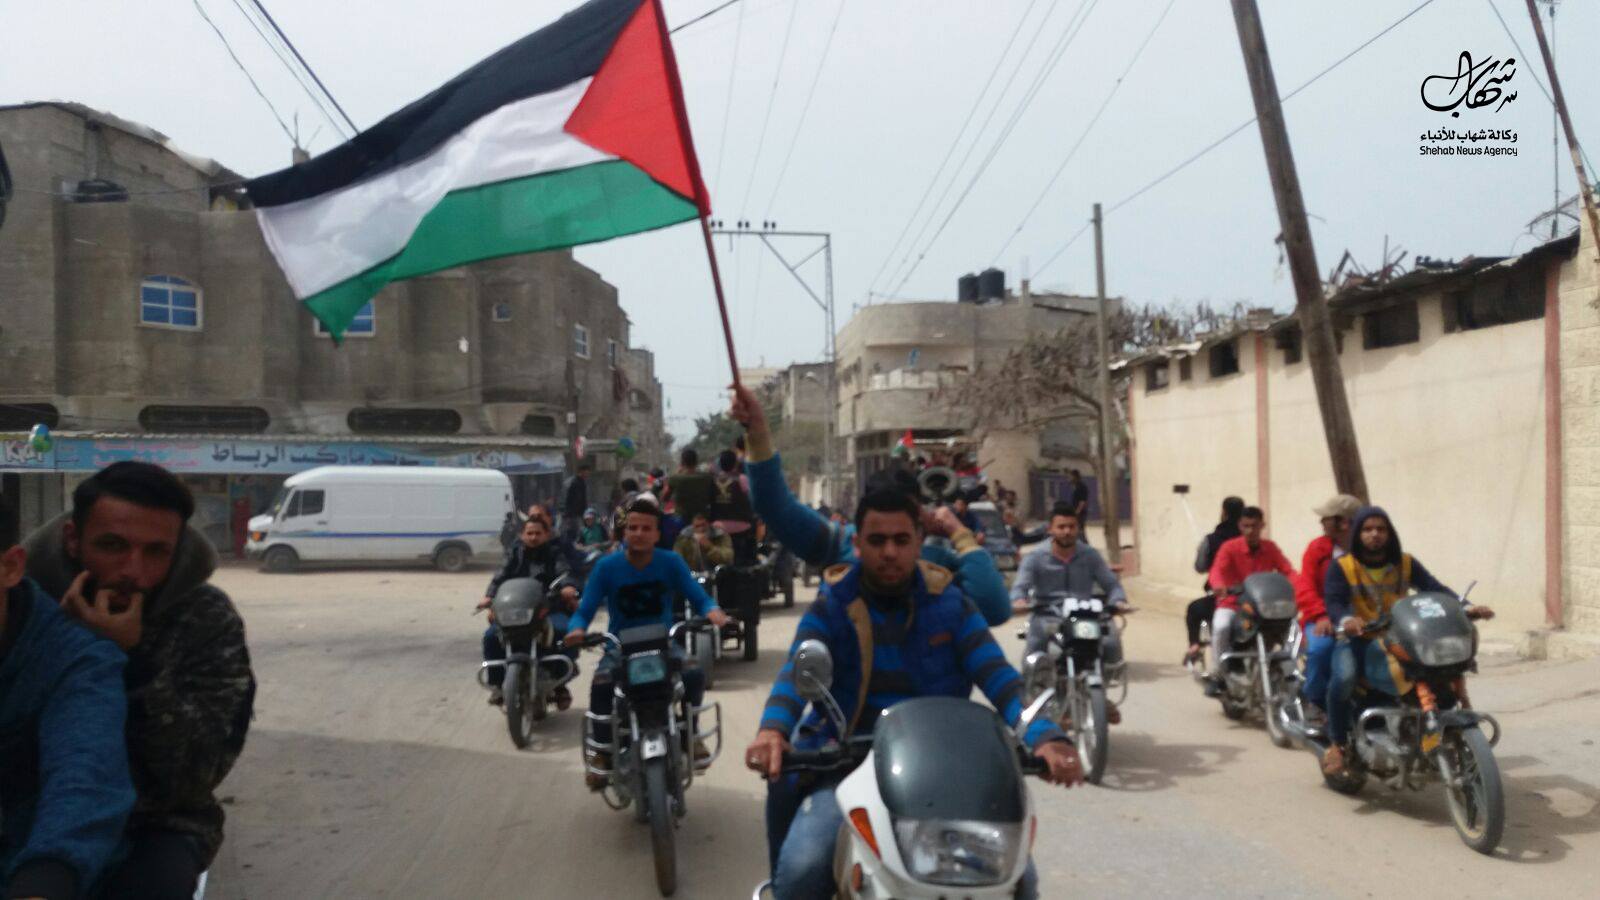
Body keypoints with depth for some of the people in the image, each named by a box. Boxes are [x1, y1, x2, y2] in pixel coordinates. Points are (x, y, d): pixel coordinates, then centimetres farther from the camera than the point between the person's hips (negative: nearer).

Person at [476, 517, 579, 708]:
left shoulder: (554, 553, 9)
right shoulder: (515, 554, 14)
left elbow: (564, 570, -10)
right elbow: (501, 576, 0)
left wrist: (567, 587, -35)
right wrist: (489, 596, -21)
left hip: (550, 609, -2)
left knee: (565, 631, -32)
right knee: (491, 635, -21)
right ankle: (497, 684, -8)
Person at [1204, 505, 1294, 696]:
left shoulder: (1270, 548, 3)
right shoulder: (1229, 547, -7)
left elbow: (1288, 571, -7)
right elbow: (1217, 570, -22)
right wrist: (1218, 585, -46)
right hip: (1232, 603, -3)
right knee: (1221, 627, -32)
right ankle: (1217, 676, -16)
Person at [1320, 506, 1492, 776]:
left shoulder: (1406, 564, 8)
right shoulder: (1341, 567, -3)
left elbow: (1435, 589, -3)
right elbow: (1333, 601, -17)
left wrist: (1466, 608, -21)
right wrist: (1346, 620, -40)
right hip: (1358, 640, -4)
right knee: (1344, 678, -34)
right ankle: (1336, 743, -14)